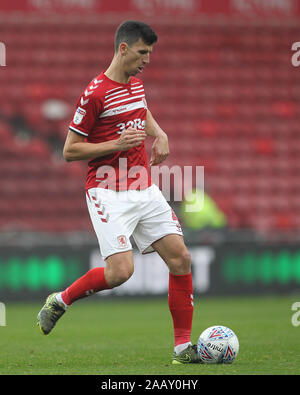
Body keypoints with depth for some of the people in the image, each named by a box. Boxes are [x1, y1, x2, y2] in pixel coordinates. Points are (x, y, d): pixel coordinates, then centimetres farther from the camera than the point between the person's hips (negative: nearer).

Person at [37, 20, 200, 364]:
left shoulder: (135, 84, 12)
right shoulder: (94, 93, -12)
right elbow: (70, 151, -10)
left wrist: (159, 134, 15)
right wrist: (116, 144, -18)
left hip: (145, 191, 8)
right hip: (110, 193, -7)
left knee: (180, 258, -3)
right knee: (120, 271, -19)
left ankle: (183, 346, 4)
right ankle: (60, 301, 7)